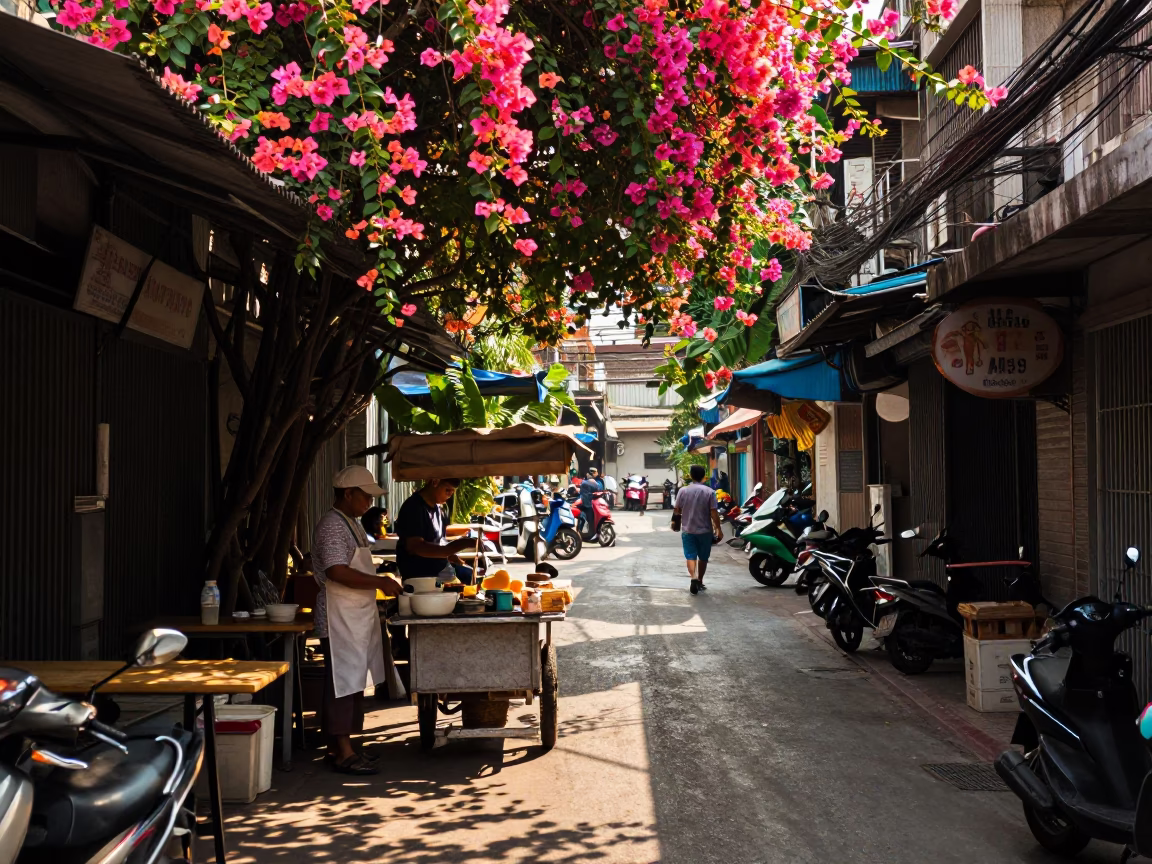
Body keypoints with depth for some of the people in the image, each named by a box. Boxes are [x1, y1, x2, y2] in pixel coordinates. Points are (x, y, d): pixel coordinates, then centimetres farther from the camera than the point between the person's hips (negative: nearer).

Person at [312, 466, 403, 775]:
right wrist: (380, 582, -22)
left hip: (358, 616, 10)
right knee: (342, 683, -6)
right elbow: (338, 572, -25)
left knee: (354, 682, 12)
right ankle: (343, 753, -1)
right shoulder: (332, 525, -15)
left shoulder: (352, 524, 16)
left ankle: (340, 746, 19)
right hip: (340, 619, -10)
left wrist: (381, 581, 13)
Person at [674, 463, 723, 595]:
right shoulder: (709, 491, -9)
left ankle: (693, 577, -24)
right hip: (704, 530, 0)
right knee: (703, 557, 15)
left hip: (687, 530, 1)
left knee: (690, 556, 0)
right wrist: (718, 528, -2)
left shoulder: (683, 491, -3)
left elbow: (677, 511, 2)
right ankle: (700, 582, 24)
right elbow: (714, 513, -11)